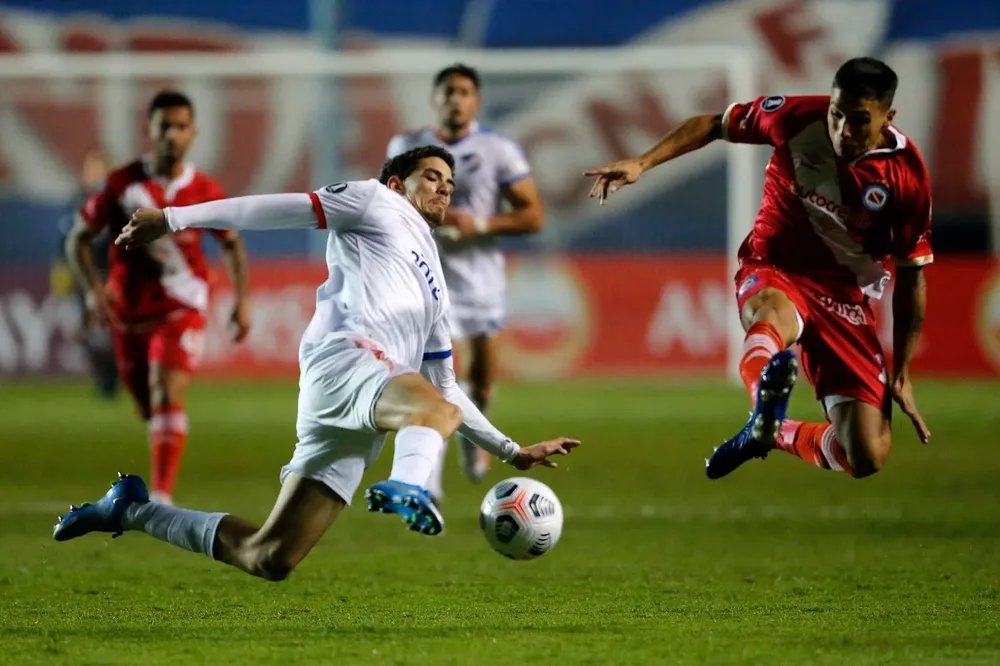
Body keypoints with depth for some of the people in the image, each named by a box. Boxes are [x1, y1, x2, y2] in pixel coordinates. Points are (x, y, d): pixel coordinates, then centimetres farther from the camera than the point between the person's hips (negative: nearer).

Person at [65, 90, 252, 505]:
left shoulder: (204, 191, -3)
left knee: (167, 396, -20)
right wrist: (94, 290, -12)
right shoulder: (122, 185, -5)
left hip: (181, 310, -2)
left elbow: (231, 244, 10)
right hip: (129, 311, 2)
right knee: (148, 405, 12)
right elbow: (78, 239, 1)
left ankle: (161, 495, -24)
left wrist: (243, 299, 0)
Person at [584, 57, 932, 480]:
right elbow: (715, 125, 3)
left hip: (844, 293, 2)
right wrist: (642, 164, -9)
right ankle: (764, 408, -74)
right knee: (774, 316, -43)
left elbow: (911, 275, -2)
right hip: (774, 271, -2)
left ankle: (776, 434, 21)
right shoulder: (799, 118, -14)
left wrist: (901, 375, -1)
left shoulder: (907, 174, -13)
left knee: (867, 459, -10)